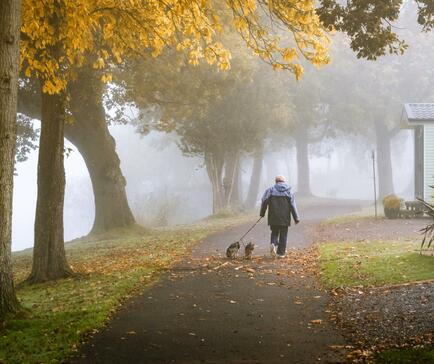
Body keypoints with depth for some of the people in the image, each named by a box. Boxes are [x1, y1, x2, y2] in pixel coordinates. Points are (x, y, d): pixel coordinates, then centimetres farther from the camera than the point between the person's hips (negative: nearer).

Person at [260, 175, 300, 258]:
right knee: (283, 235, 9)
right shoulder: (289, 191, 2)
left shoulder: (270, 190, 0)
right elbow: (293, 206, -1)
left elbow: (264, 202, -6)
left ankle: (273, 244, -13)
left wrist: (262, 213, 5)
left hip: (273, 218, 0)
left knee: (274, 232, 15)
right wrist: (296, 218, 1)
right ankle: (281, 252, 9)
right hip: (285, 218, 0)